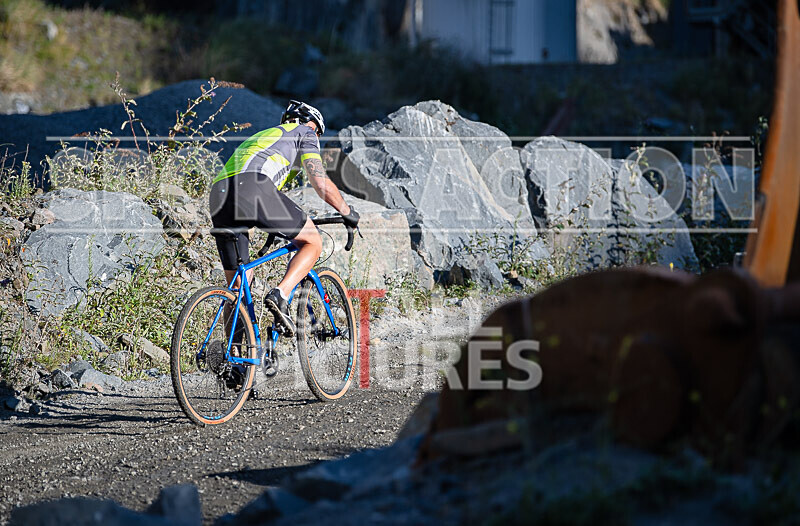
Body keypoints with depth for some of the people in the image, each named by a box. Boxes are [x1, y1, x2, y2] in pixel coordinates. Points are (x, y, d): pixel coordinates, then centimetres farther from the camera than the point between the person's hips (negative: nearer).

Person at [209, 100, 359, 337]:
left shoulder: (260, 136, 43)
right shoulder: (304, 133, 23)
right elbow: (321, 182, 14)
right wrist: (347, 212, 28)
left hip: (218, 195, 7)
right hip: (253, 188, -7)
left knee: (236, 287, 14)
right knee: (312, 242, 11)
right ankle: (280, 295, -11)